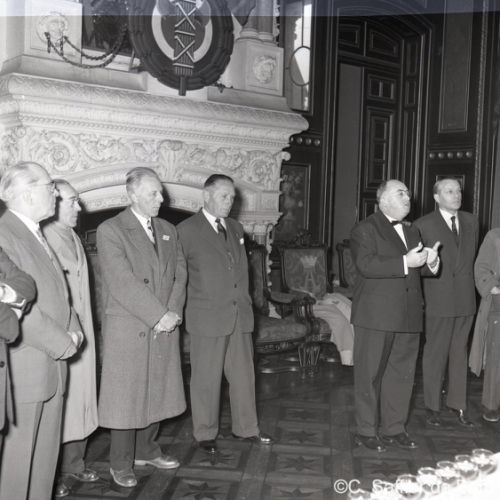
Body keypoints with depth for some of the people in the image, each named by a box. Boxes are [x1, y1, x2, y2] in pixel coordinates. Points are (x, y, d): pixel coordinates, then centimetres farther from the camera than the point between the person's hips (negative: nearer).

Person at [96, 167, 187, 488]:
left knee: (157, 393, 13)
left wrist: (174, 312, -8)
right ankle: (121, 463, 19)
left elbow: (180, 273, 9)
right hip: (128, 330, -5)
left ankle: (147, 450, 32)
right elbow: (122, 282, -17)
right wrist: (159, 315, -18)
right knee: (126, 397, 4)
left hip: (165, 328, 6)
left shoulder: (168, 230, 13)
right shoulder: (111, 230, -8)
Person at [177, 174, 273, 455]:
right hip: (208, 316, -6)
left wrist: (244, 302, 13)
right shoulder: (187, 230, -7)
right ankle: (205, 434, 20)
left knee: (244, 375, 13)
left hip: (240, 315, 6)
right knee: (206, 379, 5)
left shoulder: (236, 229, 13)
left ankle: (247, 428, 28)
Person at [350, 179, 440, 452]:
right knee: (369, 374, 2)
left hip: (408, 316, 7)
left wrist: (430, 261, -3)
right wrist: (406, 262, -24)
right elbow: (366, 265, -20)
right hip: (376, 315, -7)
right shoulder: (365, 229, -5)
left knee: (402, 373, 12)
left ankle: (394, 428, 25)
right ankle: (366, 431, 13)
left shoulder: (412, 231, 19)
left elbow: (418, 269, 20)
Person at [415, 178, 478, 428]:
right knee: (435, 354, 4)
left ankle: (458, 404, 22)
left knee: (460, 353, 11)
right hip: (438, 300, -4)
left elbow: (472, 258, 15)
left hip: (465, 299, 4)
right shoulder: (423, 225, -4)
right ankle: (433, 407, 16)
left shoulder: (471, 222, 10)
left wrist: (466, 283, 9)